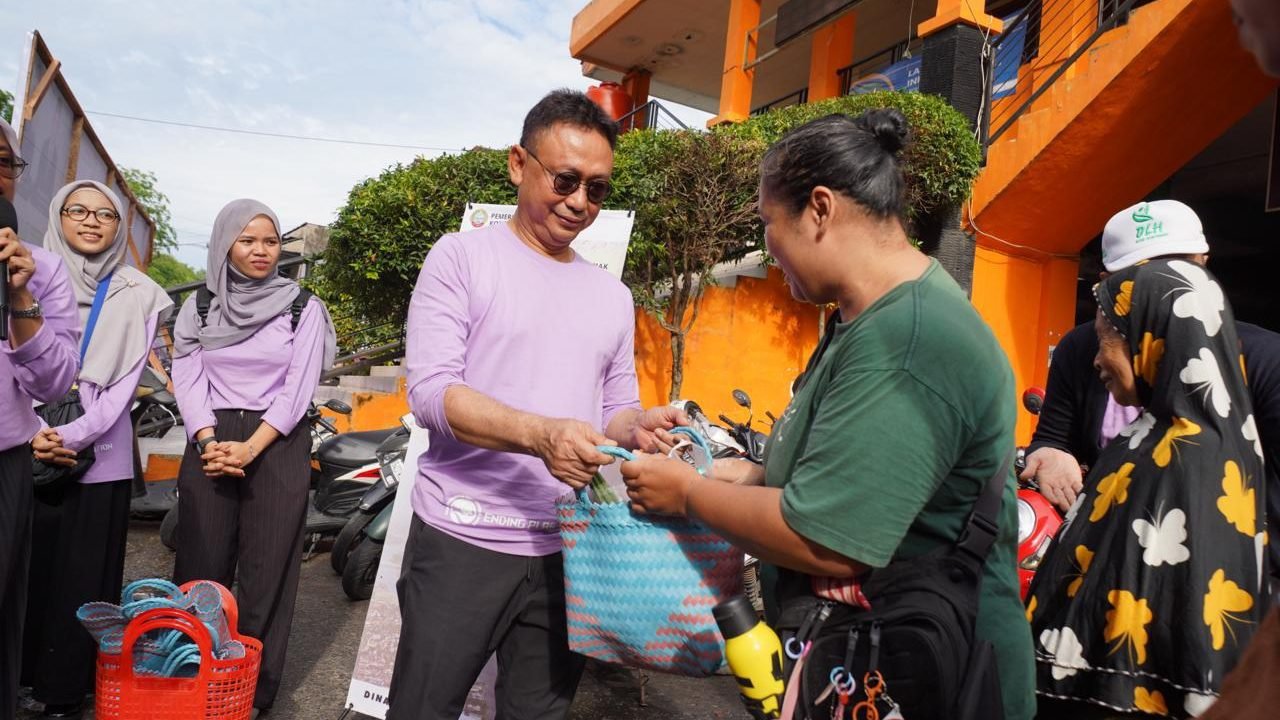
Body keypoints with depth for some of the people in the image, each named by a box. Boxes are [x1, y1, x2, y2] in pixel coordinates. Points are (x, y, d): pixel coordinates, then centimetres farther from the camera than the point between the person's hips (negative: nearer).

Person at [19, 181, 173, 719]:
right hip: (25, 449, 1)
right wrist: (32, 432, -13)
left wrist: (71, 435, -14)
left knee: (83, 575, 3)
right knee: (25, 567, 5)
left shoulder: (137, 295, 4)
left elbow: (125, 381, -2)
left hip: (98, 453, -1)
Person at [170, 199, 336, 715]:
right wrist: (209, 441, -13)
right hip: (210, 442, 2)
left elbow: (298, 388, -4)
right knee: (201, 566, 3)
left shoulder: (303, 307, 3)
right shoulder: (199, 306, 11)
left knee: (267, 570, 0)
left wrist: (250, 448, -14)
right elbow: (187, 378, 3)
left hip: (279, 445, -2)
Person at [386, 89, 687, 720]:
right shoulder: (462, 258, -3)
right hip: (462, 542, -4)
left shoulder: (613, 297, 11)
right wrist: (539, 434, -28)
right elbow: (431, 390, -12)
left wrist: (637, 428, -9)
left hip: (566, 550, 4)